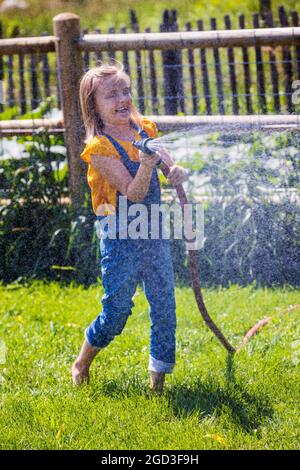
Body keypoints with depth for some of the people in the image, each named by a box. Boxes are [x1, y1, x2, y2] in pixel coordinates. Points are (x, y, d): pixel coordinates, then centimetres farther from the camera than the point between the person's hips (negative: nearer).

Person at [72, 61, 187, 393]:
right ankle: (82, 363, 27)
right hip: (120, 238, -6)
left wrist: (177, 171, -8)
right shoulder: (100, 148, -17)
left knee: (164, 306, 6)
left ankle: (159, 376, 18)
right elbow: (133, 193, -21)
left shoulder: (145, 130, 2)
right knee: (116, 310, 2)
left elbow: (168, 161, 15)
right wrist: (146, 166, -38)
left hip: (153, 233, 6)